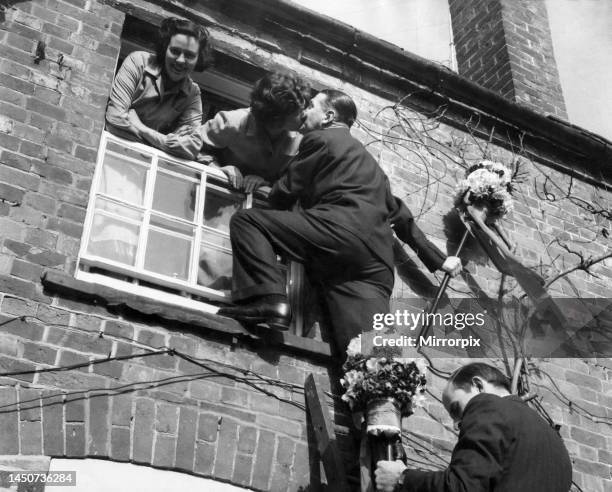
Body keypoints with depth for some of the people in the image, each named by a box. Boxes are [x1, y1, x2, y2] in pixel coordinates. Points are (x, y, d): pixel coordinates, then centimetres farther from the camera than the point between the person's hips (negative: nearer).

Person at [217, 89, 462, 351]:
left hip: (340, 229, -7)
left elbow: (282, 196, 12)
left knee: (246, 220, 0)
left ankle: (268, 298, -22)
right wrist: (438, 259, 42)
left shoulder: (320, 139, 13)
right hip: (376, 258, 7)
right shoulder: (366, 159, 37)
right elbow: (397, 212, 38)